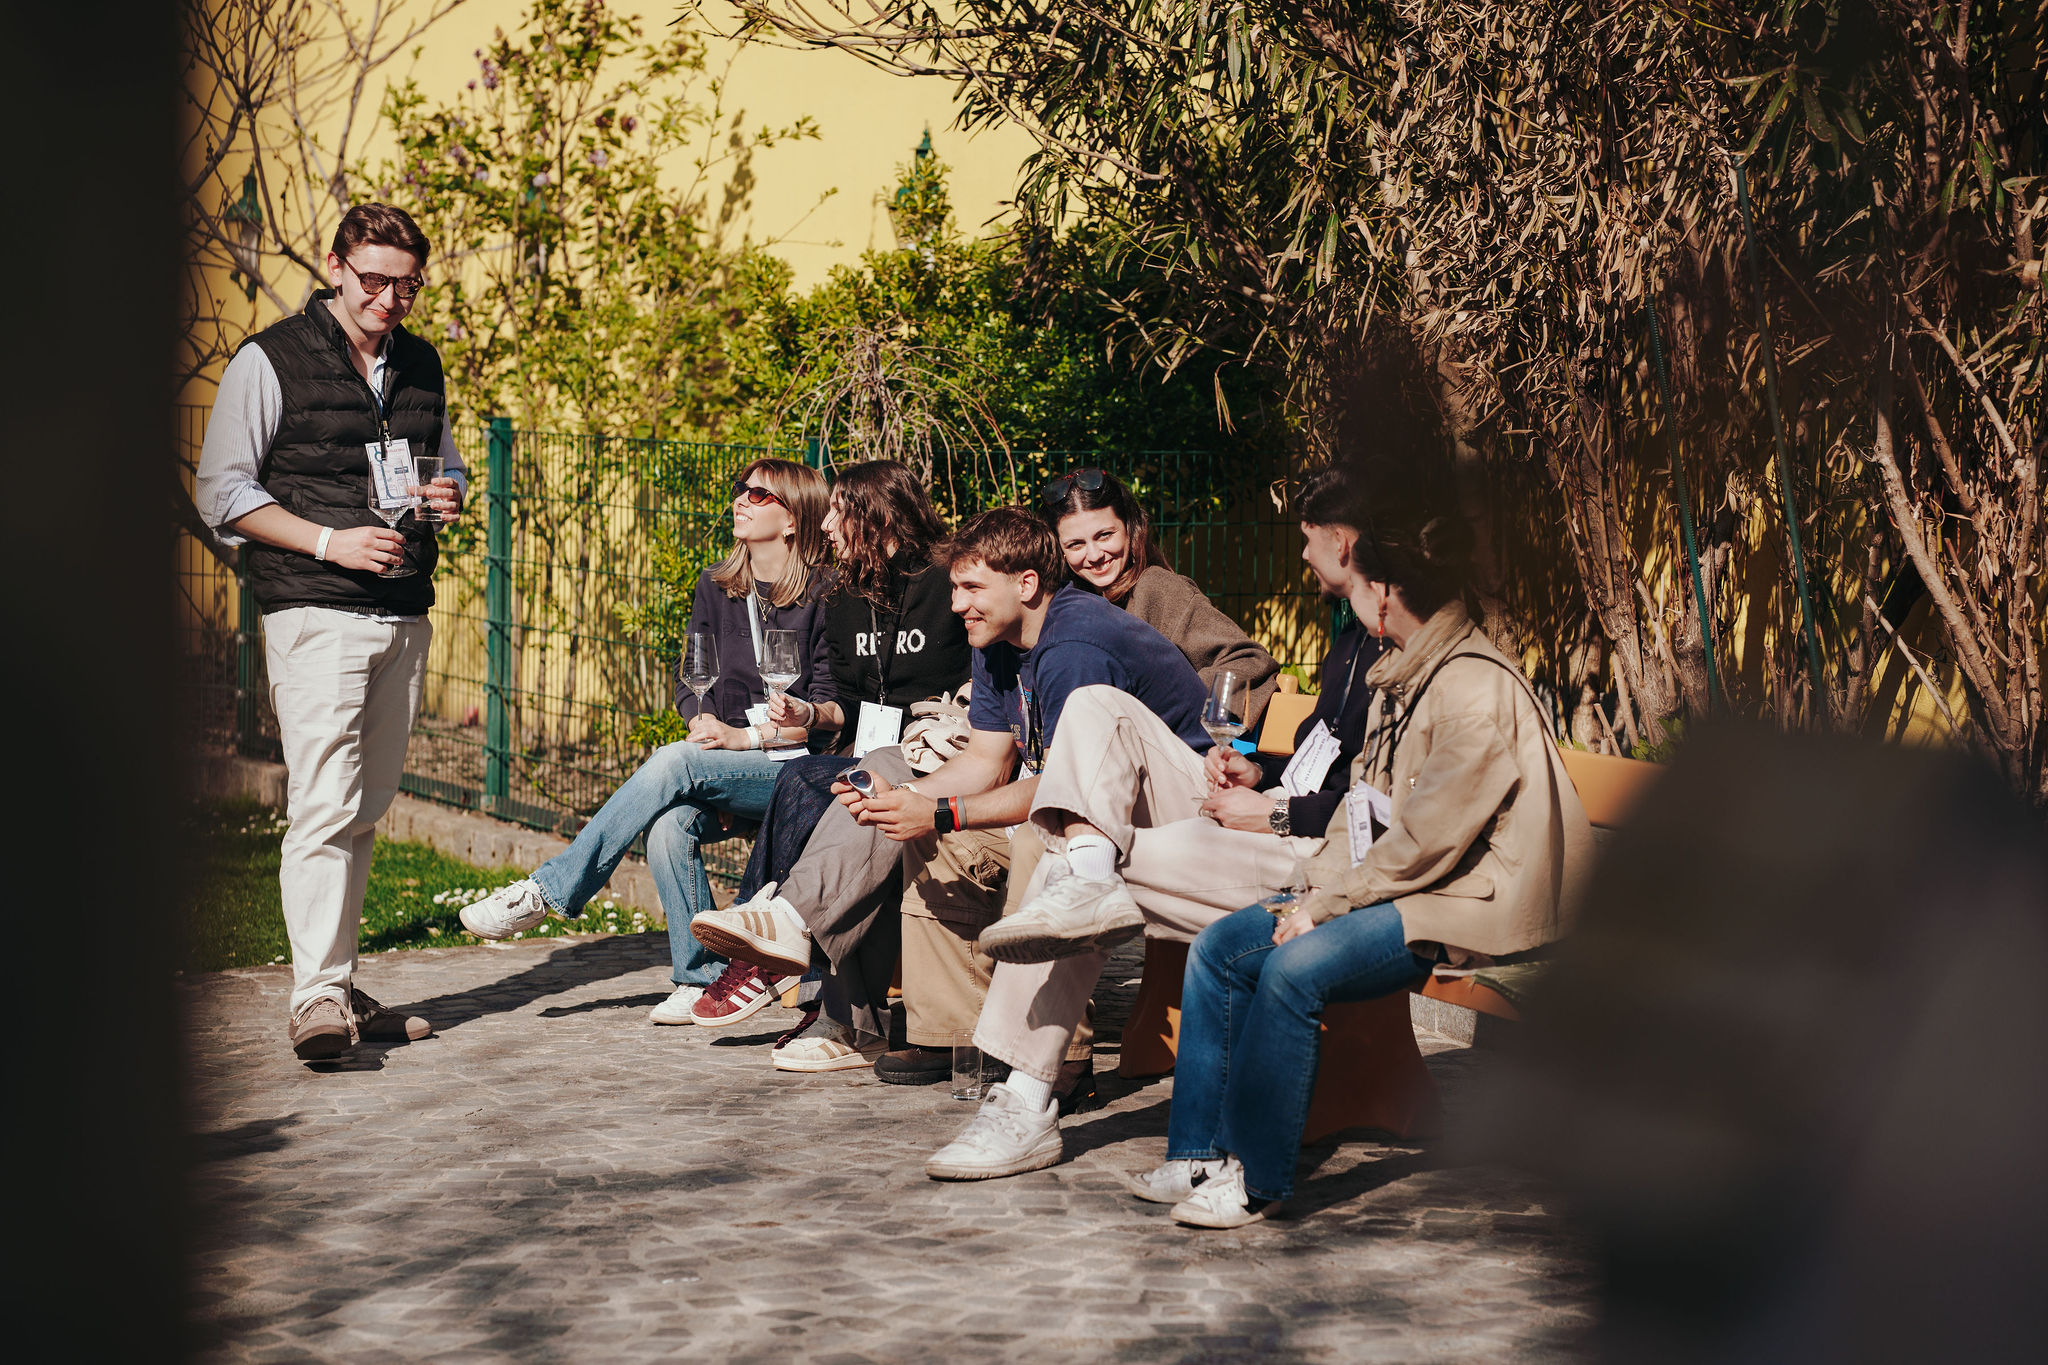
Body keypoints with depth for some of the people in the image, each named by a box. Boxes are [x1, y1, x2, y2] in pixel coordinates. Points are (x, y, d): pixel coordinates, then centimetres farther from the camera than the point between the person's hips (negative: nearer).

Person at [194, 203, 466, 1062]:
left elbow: (448, 464, 29)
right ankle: (316, 998, -17)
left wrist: (450, 496, 4)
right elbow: (222, 491, -3)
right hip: (315, 613, -6)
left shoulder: (423, 366, 16)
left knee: (366, 810, 9)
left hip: (404, 614, 6)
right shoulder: (269, 362, -2)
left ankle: (341, 987, 16)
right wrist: (328, 541, -14)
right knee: (323, 806, -15)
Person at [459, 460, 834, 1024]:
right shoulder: (716, 586, 12)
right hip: (721, 769, 5)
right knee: (669, 826, -29)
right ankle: (700, 978, -15)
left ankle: (548, 890, -23)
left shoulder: (824, 597, -5)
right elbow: (688, 680, 15)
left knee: (674, 763, -31)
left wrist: (744, 736, -17)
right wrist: (707, 723, -7)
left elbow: (831, 708, -10)